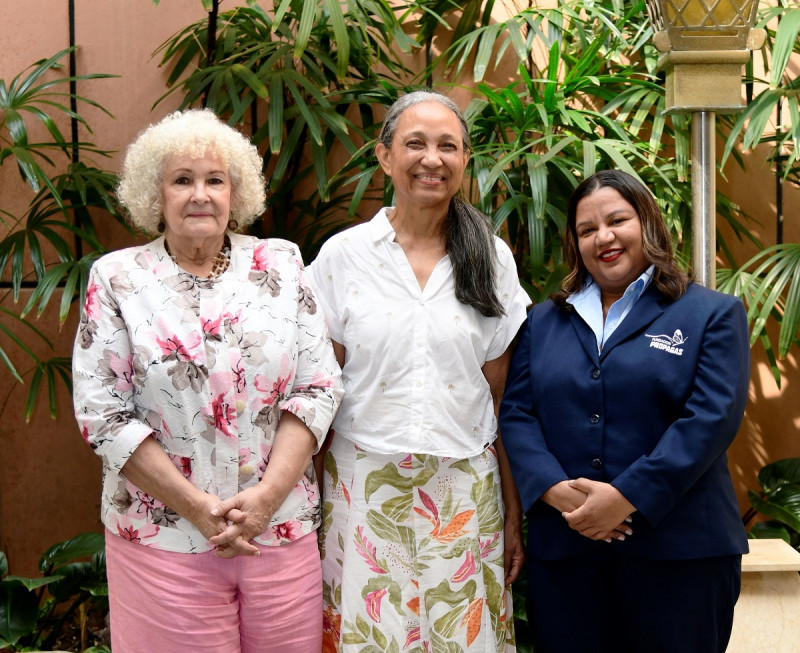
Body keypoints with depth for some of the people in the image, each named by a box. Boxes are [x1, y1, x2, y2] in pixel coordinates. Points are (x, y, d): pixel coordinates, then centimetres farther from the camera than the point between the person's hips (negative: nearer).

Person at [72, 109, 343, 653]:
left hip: (283, 528, 2)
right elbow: (103, 414, -5)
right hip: (163, 540, -1)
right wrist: (198, 507, -11)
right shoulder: (117, 278, 0)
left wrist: (268, 495, -11)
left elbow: (320, 387, 0)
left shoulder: (281, 265, 4)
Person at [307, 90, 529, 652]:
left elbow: (500, 395, 6)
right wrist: (310, 506, -3)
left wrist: (513, 511, 5)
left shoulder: (492, 257, 5)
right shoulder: (343, 255, 1)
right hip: (365, 485, -1)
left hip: (464, 489, 1)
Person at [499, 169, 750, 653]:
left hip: (678, 549, -2)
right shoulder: (543, 321, 14)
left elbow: (711, 418, -9)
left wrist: (626, 498, -17)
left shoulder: (713, 314, 3)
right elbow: (516, 413, 6)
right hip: (564, 547, 3)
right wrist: (555, 490, -12)